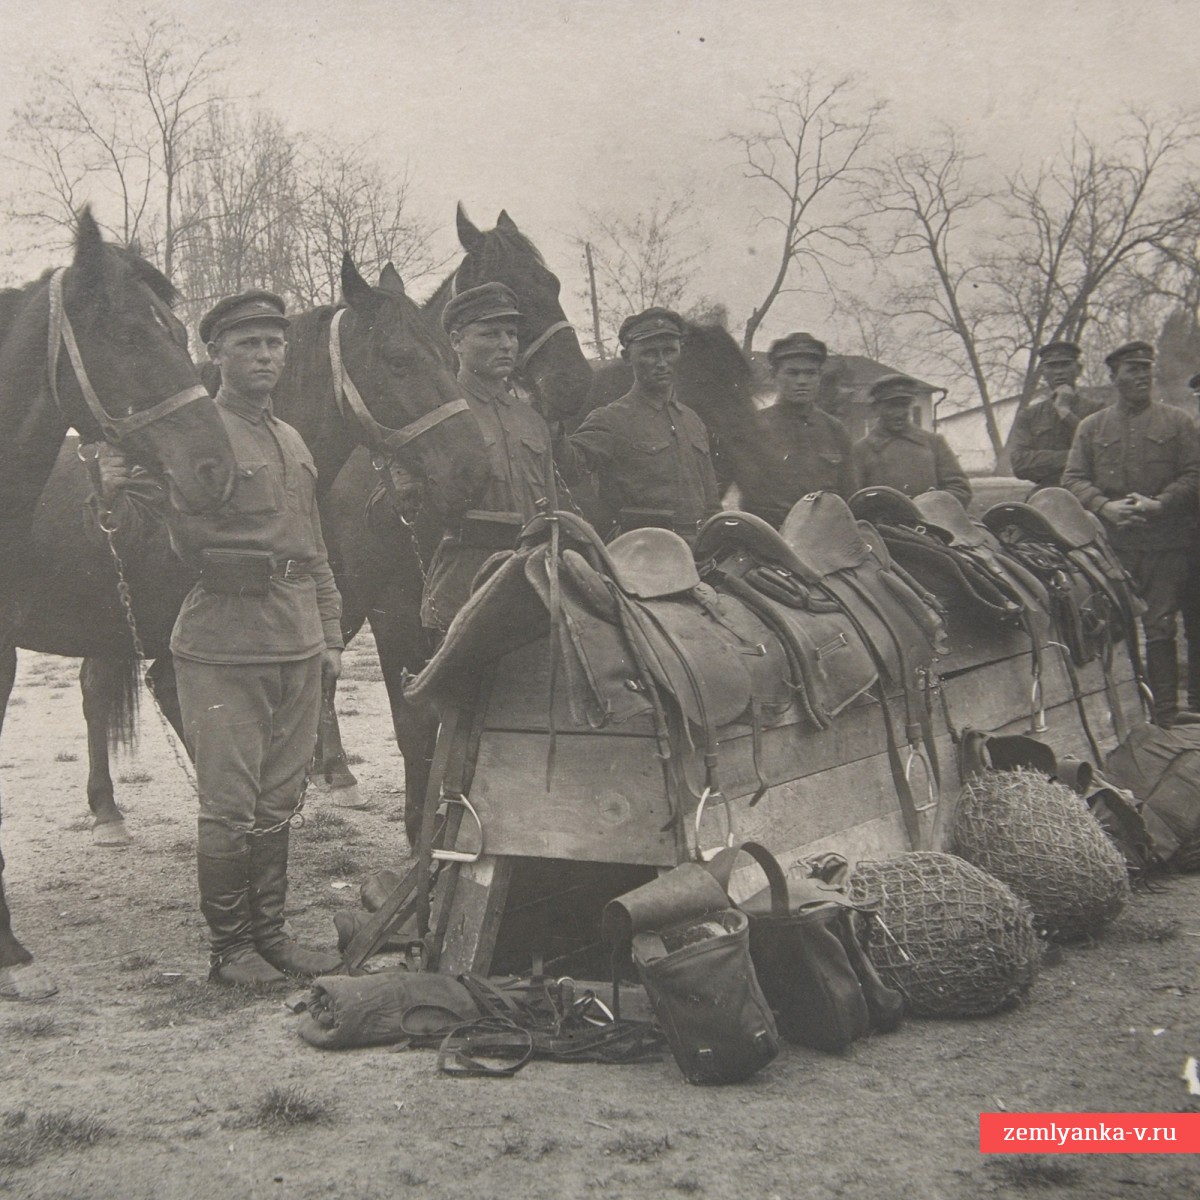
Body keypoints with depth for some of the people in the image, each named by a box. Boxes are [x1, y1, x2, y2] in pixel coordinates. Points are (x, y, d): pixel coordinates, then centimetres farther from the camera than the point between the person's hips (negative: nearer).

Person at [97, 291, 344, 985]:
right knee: (231, 805, -1)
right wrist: (118, 497, -35)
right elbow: (187, 543, -17)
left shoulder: (294, 442, 16)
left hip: (298, 645, 7)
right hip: (224, 646, -7)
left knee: (280, 800, 12)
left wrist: (330, 635, 17)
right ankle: (229, 948, 11)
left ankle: (271, 933, 23)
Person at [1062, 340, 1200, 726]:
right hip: (1111, 543, 1)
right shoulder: (1091, 427, 12)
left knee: (1160, 629, -1)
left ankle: (1165, 716, 6)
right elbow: (1073, 478, 5)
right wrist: (1104, 506, -13)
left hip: (1165, 544, -1)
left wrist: (1158, 504, -14)